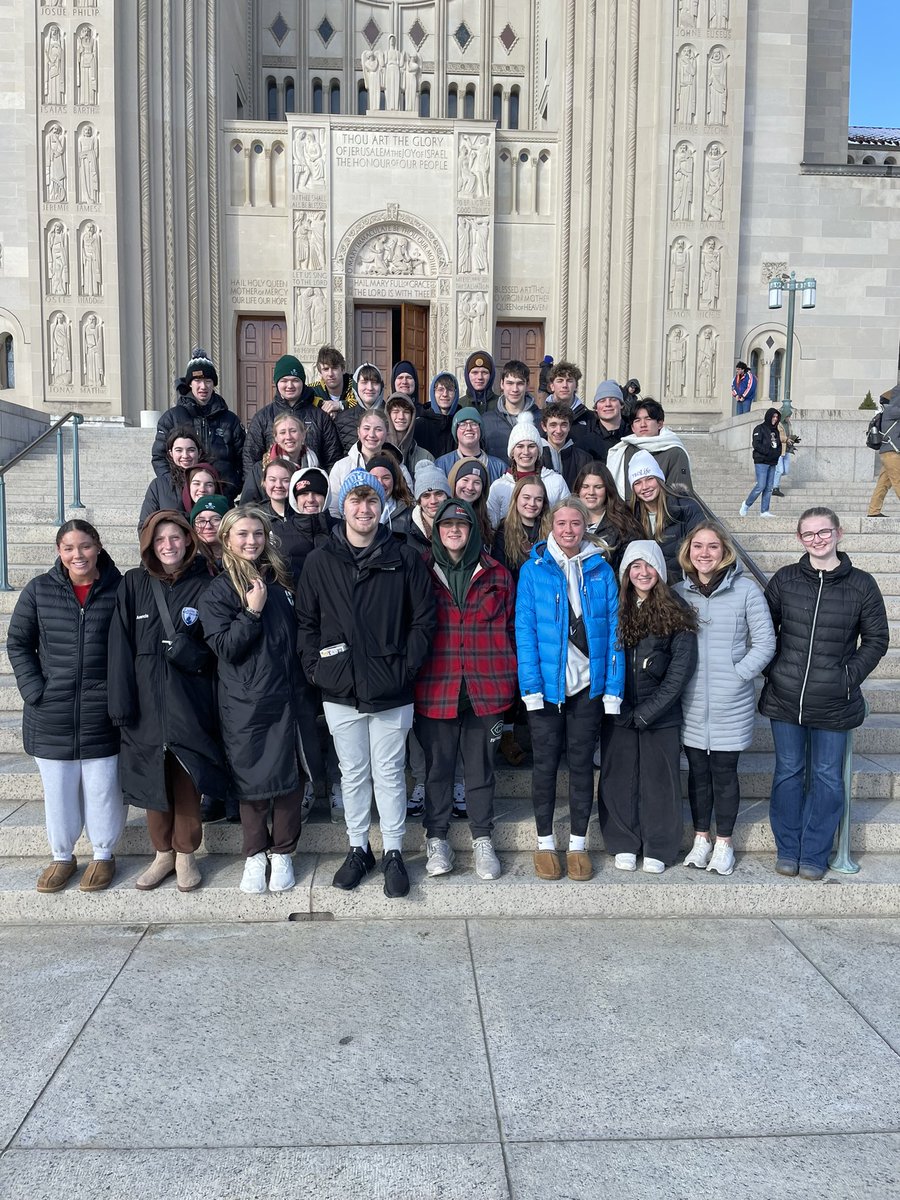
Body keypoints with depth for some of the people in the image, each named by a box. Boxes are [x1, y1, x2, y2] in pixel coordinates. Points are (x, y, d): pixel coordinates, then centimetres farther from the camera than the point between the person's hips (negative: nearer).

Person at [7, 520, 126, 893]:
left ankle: (103, 854, 27)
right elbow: (18, 643, 5)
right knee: (57, 790, 13)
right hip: (51, 716, 2)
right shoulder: (39, 590, 0)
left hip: (102, 715, -1)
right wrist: (34, 690, -5)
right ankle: (62, 856, 31)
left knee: (103, 789, 8)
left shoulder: (118, 590, -4)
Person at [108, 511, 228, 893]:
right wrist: (121, 704, -7)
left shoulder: (204, 586, 0)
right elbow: (120, 647, -2)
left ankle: (185, 855, 22)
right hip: (146, 700, 1)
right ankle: (163, 853, 27)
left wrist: (191, 653, -16)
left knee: (187, 782, 5)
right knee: (153, 781, 10)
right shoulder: (133, 584, 2)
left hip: (189, 703, -1)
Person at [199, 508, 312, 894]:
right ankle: (254, 855, 24)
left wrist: (303, 680, 6)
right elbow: (224, 647, -10)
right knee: (250, 779, 7)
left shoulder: (282, 579, 8)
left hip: (286, 696, 3)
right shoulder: (217, 591, -2)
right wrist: (252, 612, -18)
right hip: (243, 703, -2)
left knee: (289, 776, 5)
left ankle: (281, 853, 21)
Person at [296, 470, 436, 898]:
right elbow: (305, 622, 5)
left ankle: (393, 852, 23)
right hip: (340, 692, 2)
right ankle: (358, 849, 29)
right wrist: (315, 667, -4)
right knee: (352, 774, 14)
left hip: (390, 691, -1)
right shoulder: (320, 561, 2)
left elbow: (424, 618, -1)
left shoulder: (404, 558, -2)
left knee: (389, 774, 8)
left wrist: (407, 665, -7)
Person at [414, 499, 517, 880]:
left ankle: (482, 839, 26)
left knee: (481, 767, 11)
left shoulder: (496, 575, 6)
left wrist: (508, 681, 4)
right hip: (435, 689, -1)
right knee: (437, 766, 11)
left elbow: (511, 629, 9)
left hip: (485, 689, 1)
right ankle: (436, 838, 26)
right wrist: (410, 678, -1)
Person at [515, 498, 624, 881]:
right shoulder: (533, 570, -2)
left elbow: (613, 630, 2)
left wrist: (613, 687, -4)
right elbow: (525, 630, -6)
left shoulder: (601, 570, 3)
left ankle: (578, 844, 24)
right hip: (547, 683, -1)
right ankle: (545, 843, 23)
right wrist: (531, 686, -13)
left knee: (582, 762, 10)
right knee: (546, 762, 8)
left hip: (588, 683, 1)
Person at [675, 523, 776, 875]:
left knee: (724, 772, 6)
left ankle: (724, 843, 23)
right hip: (691, 704, 3)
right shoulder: (678, 593, 4)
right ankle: (701, 839, 28)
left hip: (731, 705, -3)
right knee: (697, 772, 12)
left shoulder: (745, 590, -5)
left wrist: (738, 674, -11)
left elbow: (765, 642, -4)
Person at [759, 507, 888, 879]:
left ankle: (814, 855, 23)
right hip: (785, 698, 1)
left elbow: (876, 639, 4)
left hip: (834, 704, -1)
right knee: (788, 773, 11)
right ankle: (788, 851, 26)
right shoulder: (784, 579, 1)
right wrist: (772, 669, -1)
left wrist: (850, 675, -7)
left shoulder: (861, 584, -3)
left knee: (827, 778, 8)